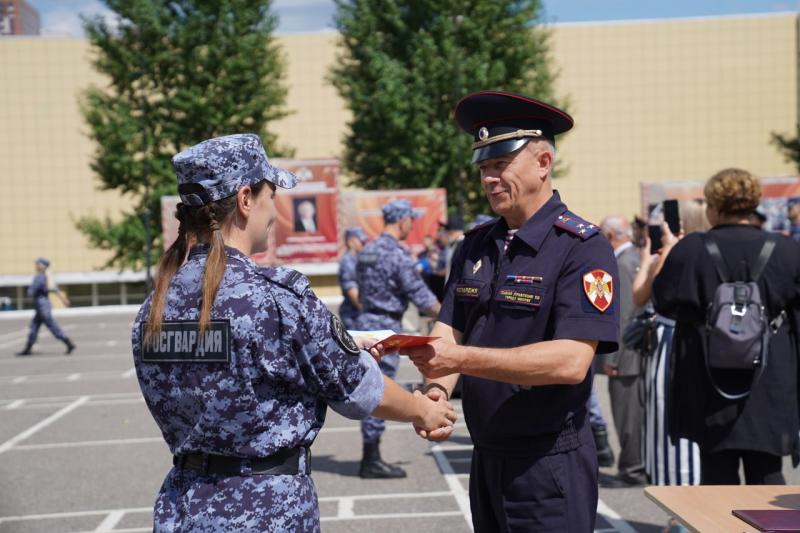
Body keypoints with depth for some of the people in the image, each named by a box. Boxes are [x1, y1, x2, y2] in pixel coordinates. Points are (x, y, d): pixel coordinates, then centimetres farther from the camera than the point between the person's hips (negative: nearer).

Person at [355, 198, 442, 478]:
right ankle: (371, 461, 2)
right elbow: (421, 295, -12)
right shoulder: (397, 255, -15)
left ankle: (371, 458, 18)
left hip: (366, 321, 9)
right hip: (386, 327, -9)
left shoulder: (367, 251, 12)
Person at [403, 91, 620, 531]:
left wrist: (462, 358, -29)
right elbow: (447, 330, 2)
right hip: (486, 458, 6)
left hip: (550, 465, -6)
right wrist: (436, 388, -19)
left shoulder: (583, 248, -14)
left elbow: (571, 361, -24)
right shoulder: (475, 246, 7)